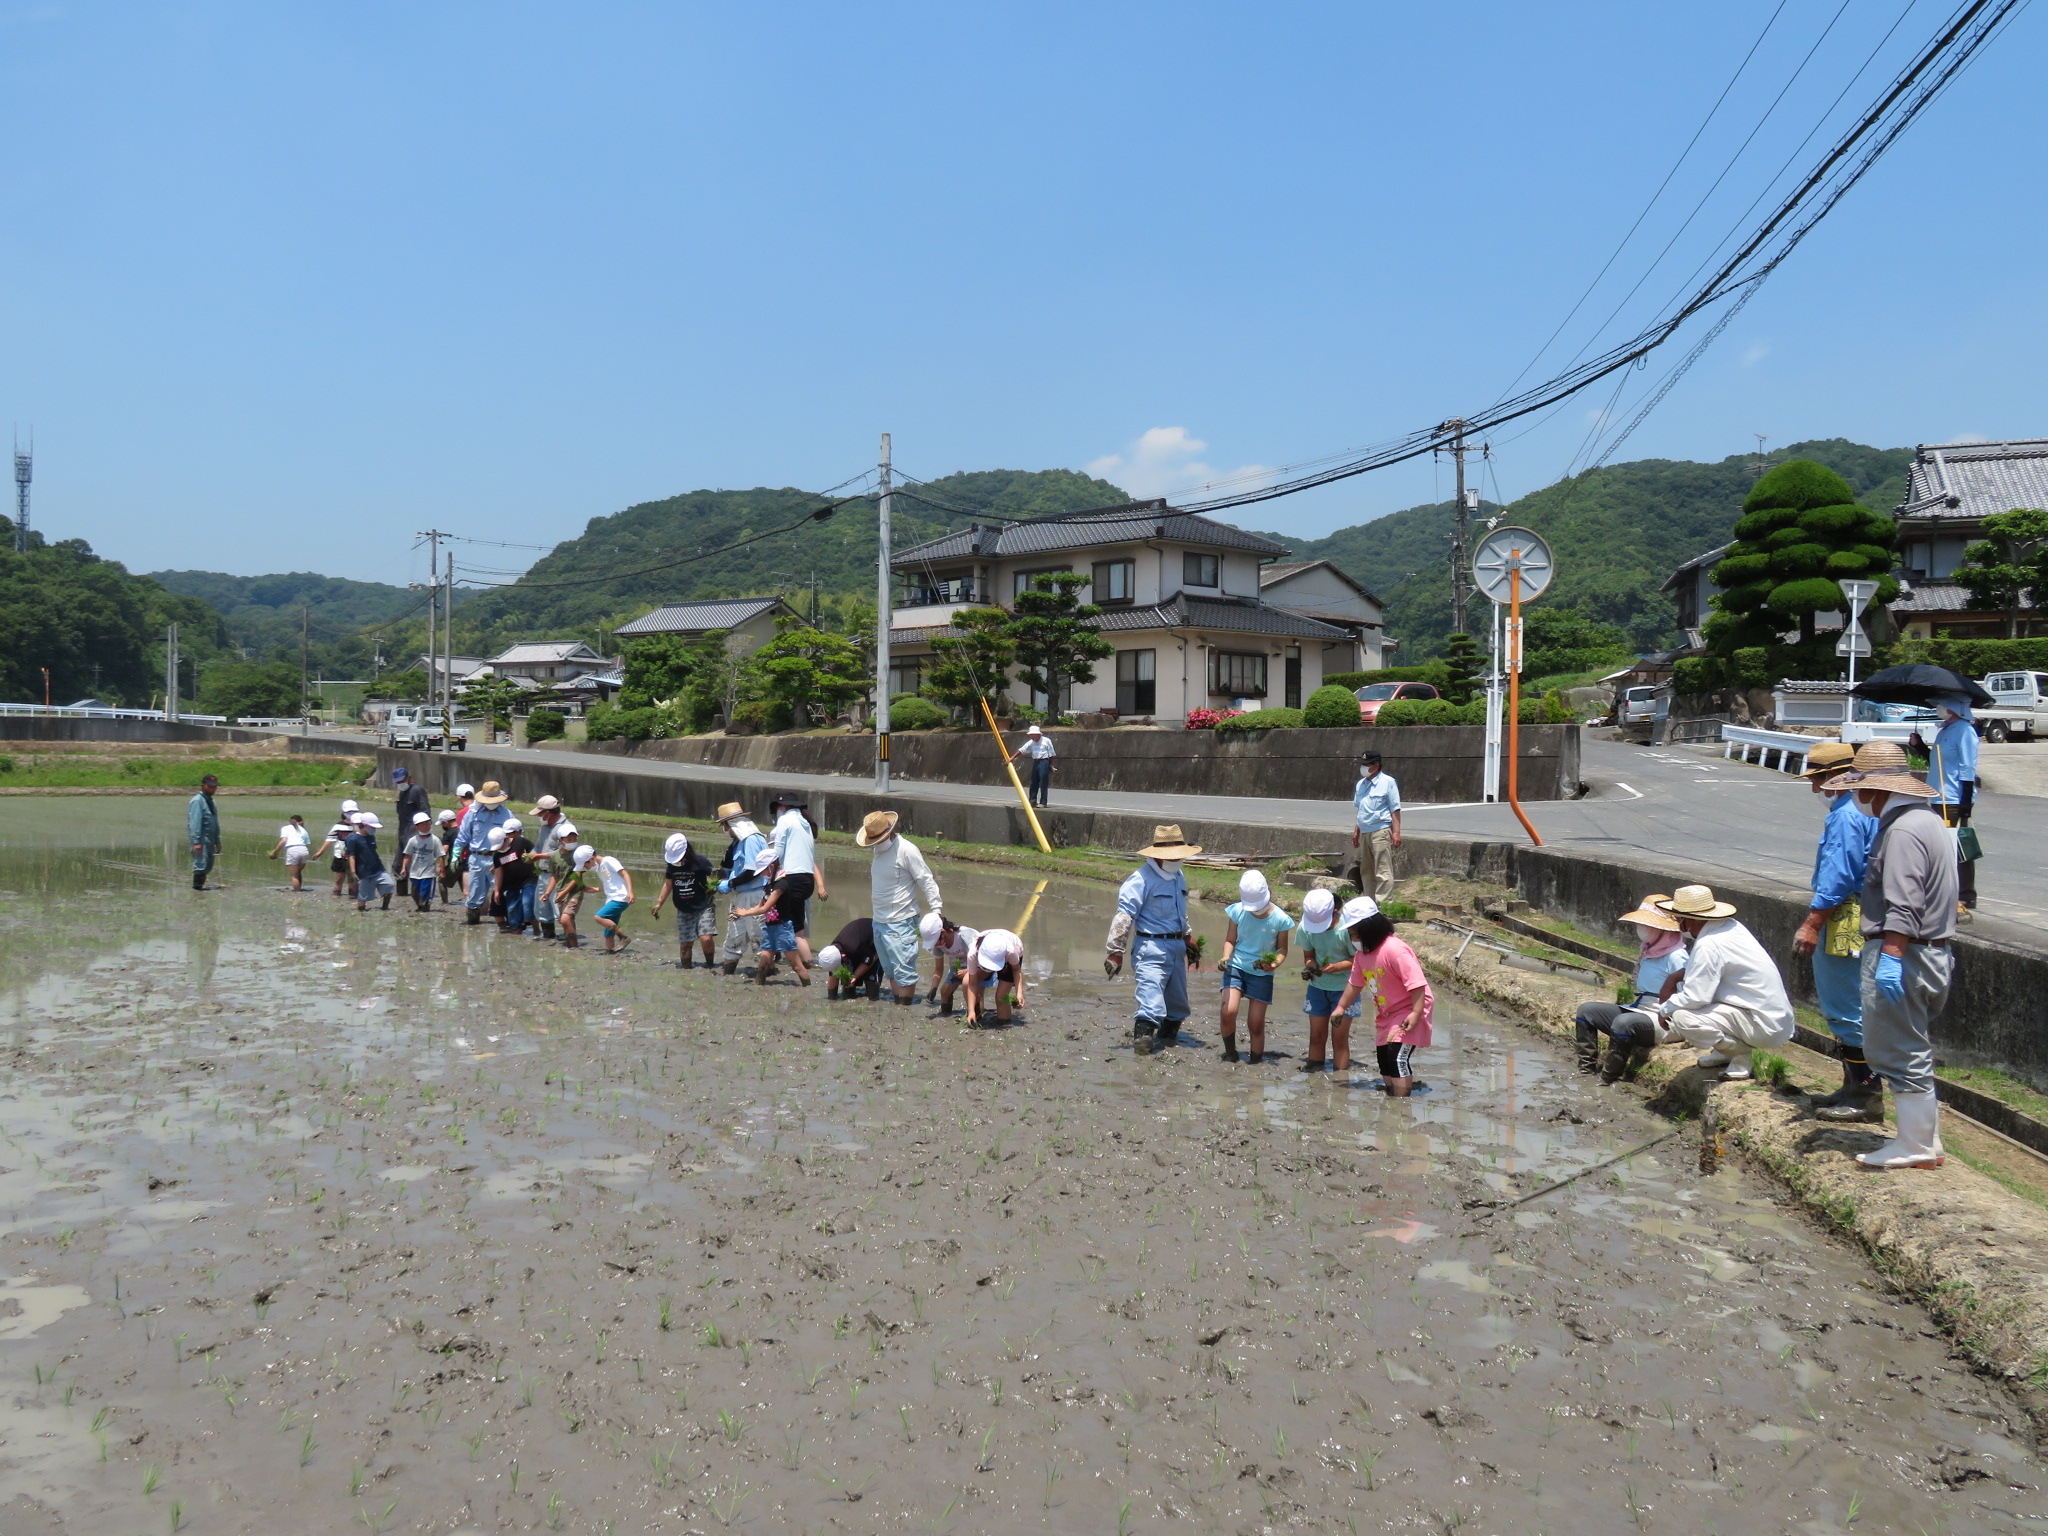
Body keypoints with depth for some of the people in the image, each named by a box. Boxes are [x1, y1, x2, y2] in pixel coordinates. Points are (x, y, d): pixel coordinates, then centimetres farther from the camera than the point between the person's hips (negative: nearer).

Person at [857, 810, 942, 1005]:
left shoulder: (907, 850, -16)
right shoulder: (879, 850, 10)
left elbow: (926, 881, -15)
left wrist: (936, 910, -18)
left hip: (900, 922, -9)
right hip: (879, 921, 9)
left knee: (903, 970, -7)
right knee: (891, 970, 15)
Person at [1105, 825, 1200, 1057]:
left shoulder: (1179, 877, 12)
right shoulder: (1141, 879, -15)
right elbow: (1124, 915, -18)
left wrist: (1188, 940, 33)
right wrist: (1114, 951, -21)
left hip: (1176, 947, 8)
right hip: (1151, 948, -8)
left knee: (1177, 1000, 17)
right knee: (1152, 998, -21)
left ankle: (1167, 1037, 33)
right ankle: (1141, 1038, -19)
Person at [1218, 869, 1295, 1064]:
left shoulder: (1280, 919, -10)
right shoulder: (1238, 911, -9)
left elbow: (1282, 948, 0)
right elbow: (1230, 940, 1)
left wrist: (1275, 964, -20)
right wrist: (1226, 956, -20)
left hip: (1262, 974, 0)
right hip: (1236, 967, 0)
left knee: (1256, 1023, 3)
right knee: (1228, 1011, -19)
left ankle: (1255, 1062, 22)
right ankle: (1230, 1053, 4)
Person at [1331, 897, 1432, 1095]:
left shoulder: (1394, 950, -27)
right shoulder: (1362, 954, 1)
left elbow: (1417, 984, -30)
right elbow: (1355, 983, 14)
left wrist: (1416, 1013, -35)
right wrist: (1341, 1006, 13)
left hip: (1410, 1010, -9)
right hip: (1386, 1014, 9)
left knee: (1398, 1058, -20)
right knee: (1384, 1063, 12)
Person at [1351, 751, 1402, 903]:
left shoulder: (1388, 782, -6)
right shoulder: (1360, 784, 14)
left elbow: (1395, 809, -8)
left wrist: (1396, 832, -14)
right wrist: (1356, 831, 19)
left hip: (1381, 832, -8)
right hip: (1364, 833, 8)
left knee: (1383, 872, -10)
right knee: (1366, 871, 13)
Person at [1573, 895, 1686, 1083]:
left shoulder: (1676, 957, -14)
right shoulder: (1648, 953, 13)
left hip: (1660, 1022, -10)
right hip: (1636, 1010, 10)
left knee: (1623, 1023, -38)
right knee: (1586, 1010, 7)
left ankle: (1608, 1081, -28)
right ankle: (1587, 1070, 3)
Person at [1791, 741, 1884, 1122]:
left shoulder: (1846, 816, -18)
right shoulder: (1861, 809, 15)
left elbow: (1838, 878, -23)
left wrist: (1812, 925, -20)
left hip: (1844, 922, -11)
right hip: (1850, 919, 11)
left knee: (1846, 1009, -4)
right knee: (1841, 1007, 18)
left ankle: (1866, 1096, 2)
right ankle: (1855, 1087, 26)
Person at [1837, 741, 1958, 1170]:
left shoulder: (1903, 831, -18)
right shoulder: (1928, 820, 15)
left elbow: (1903, 906, -27)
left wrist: (1891, 956, -30)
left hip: (1903, 955, -11)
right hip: (1934, 953, 11)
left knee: (1901, 1053, -2)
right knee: (1913, 1051, 17)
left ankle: (1917, 1147, 5)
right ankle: (1925, 1140, 24)